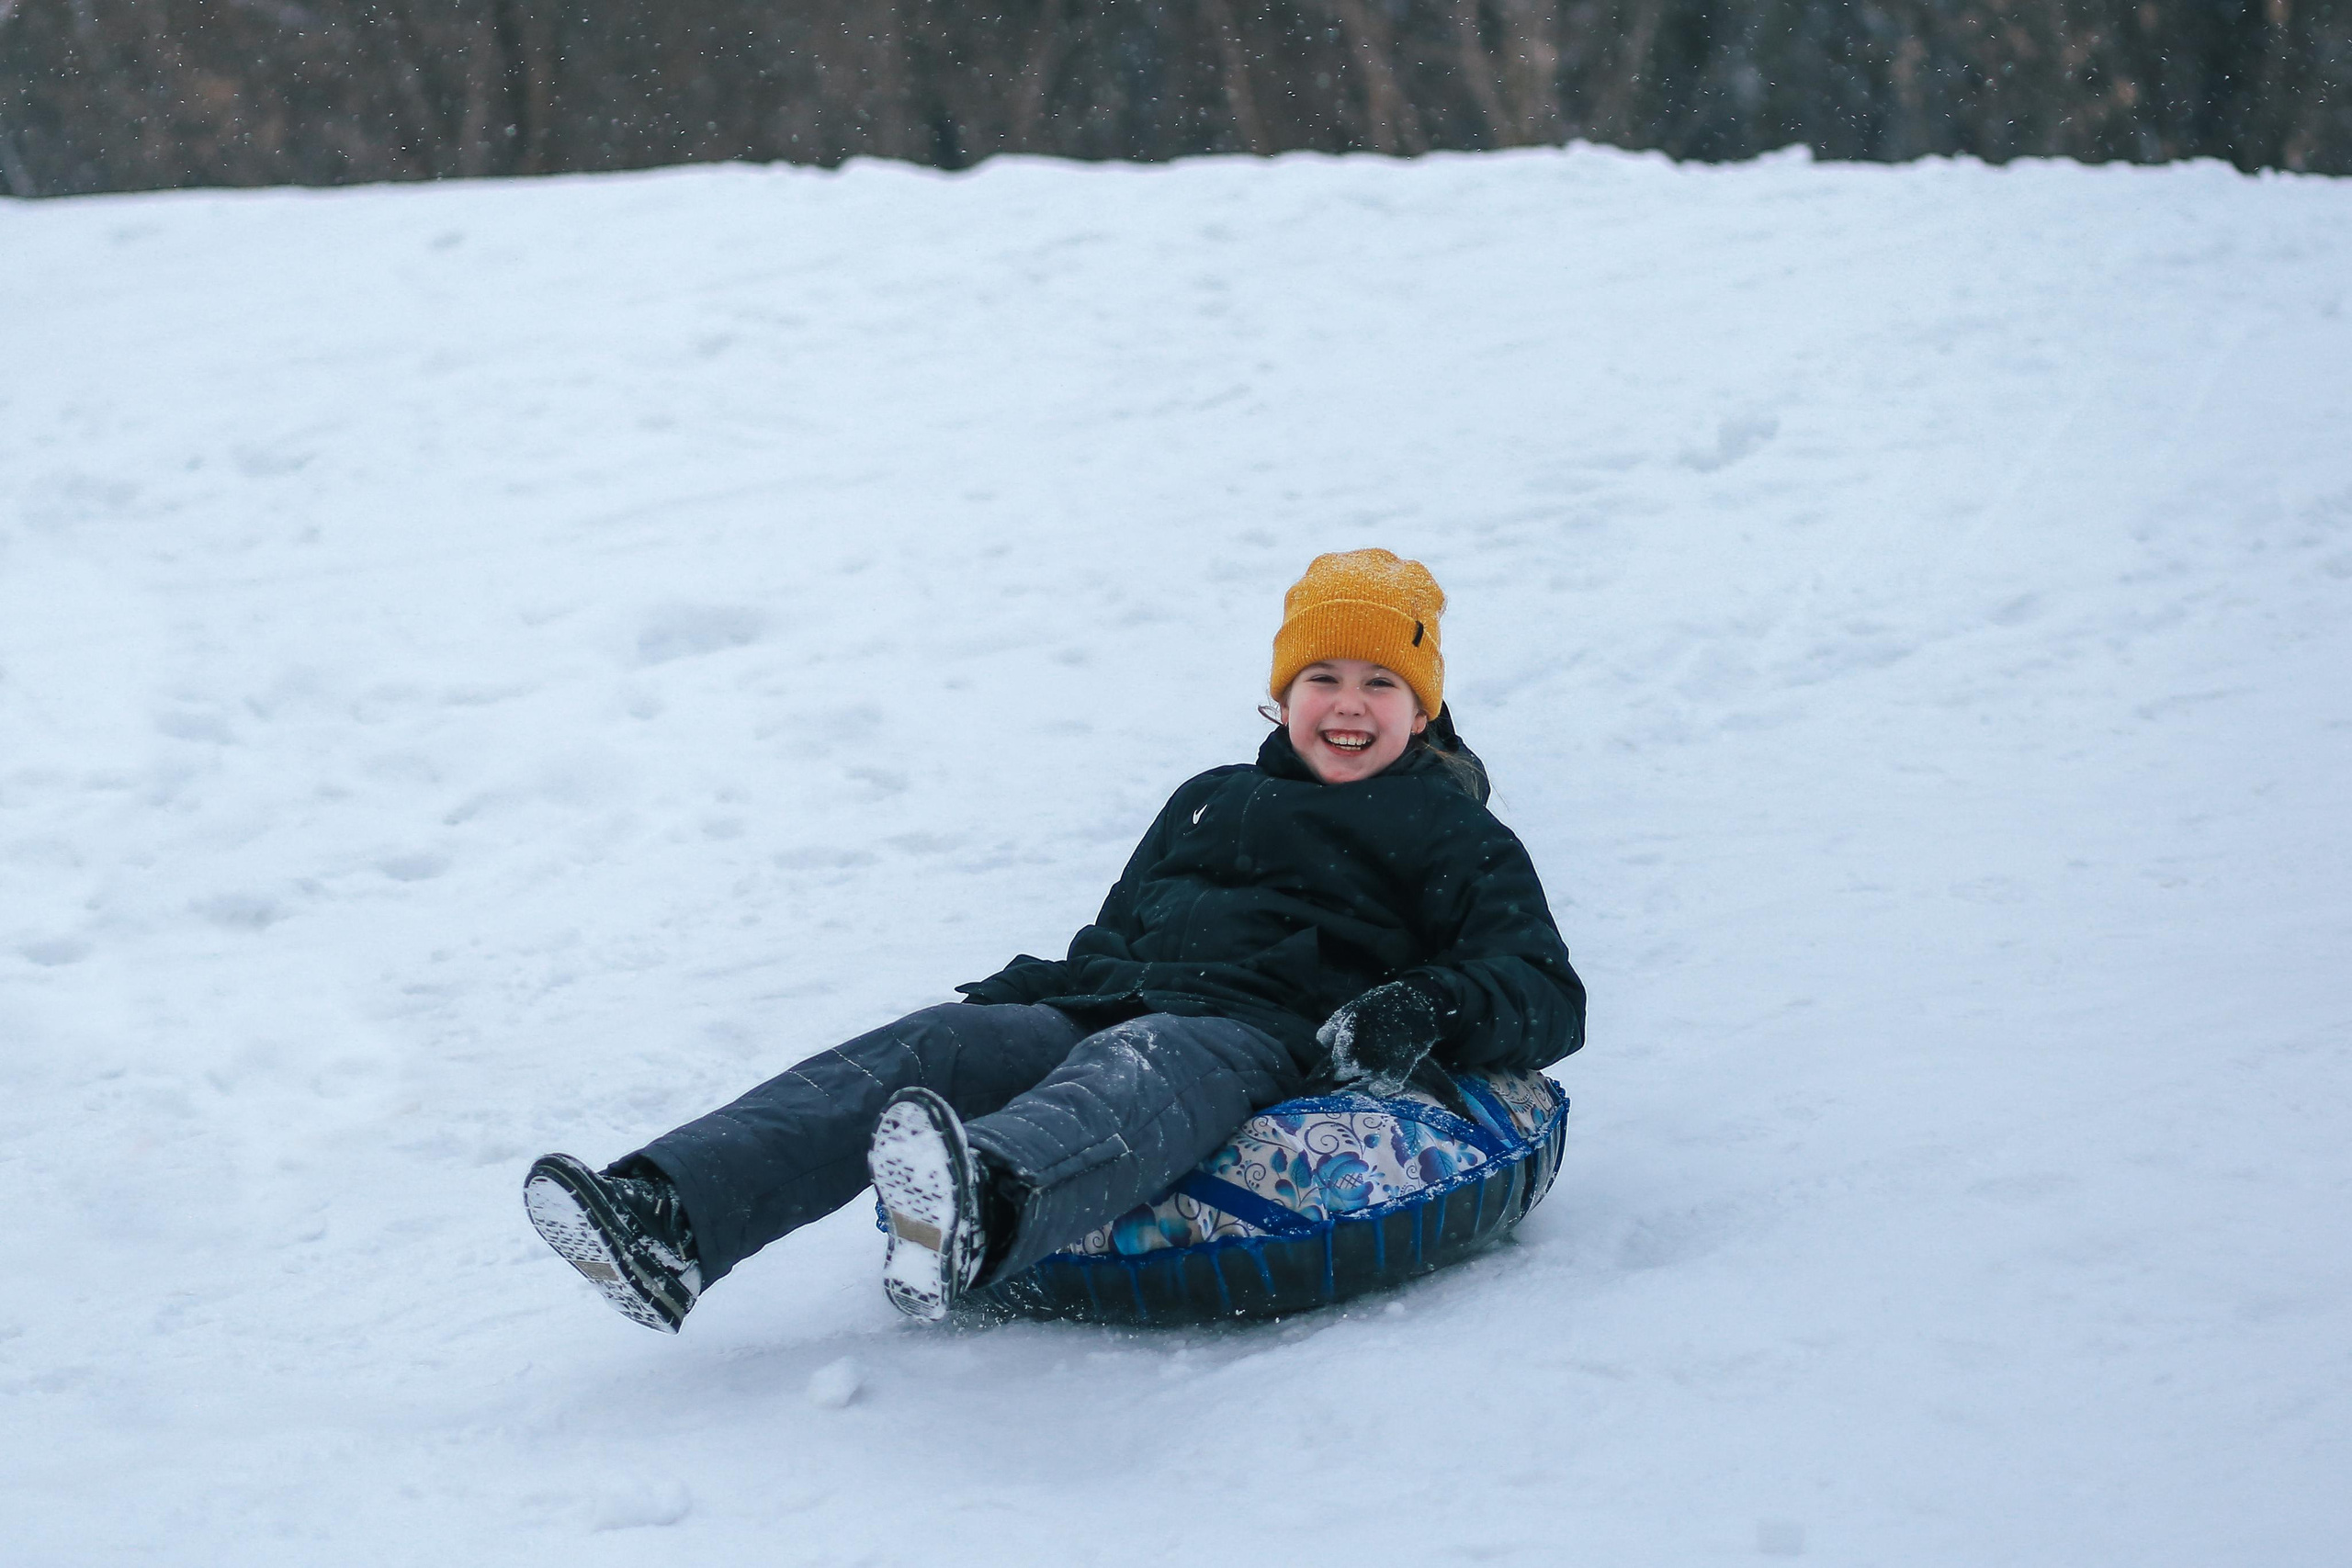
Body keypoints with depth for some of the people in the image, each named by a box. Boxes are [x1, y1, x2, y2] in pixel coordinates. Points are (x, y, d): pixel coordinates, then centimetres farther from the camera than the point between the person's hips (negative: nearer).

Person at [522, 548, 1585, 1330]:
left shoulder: (1453, 835, 19)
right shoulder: (1209, 800, 35)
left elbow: (1547, 995, 8)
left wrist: (1428, 1010, -14)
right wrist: (1021, 989, 16)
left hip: (1253, 1035, -6)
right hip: (1110, 1007, 6)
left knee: (1137, 1073, -42)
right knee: (924, 1050, -22)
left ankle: (981, 1213, -77)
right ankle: (668, 1220, -42)